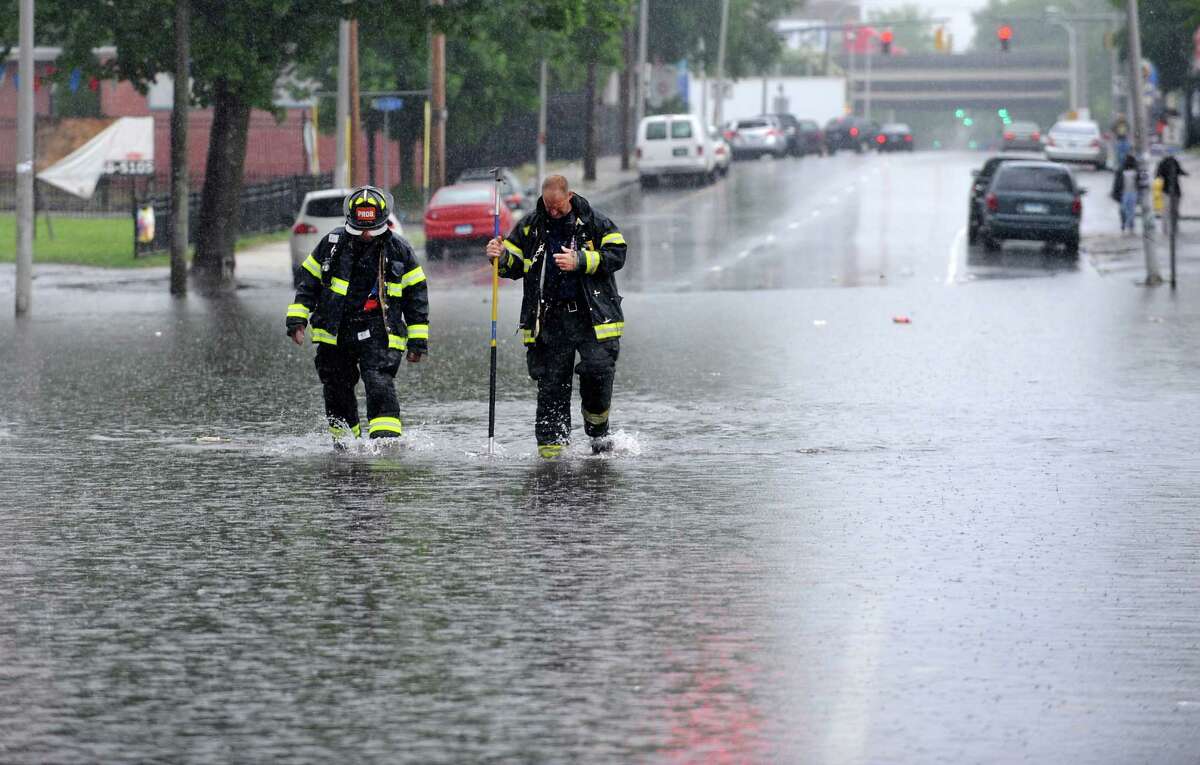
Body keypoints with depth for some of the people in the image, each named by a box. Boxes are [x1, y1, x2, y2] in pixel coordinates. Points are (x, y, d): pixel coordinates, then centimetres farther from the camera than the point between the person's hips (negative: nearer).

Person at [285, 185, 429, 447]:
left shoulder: (399, 250, -3)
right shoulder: (332, 243, 0)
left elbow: (416, 293, 4)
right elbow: (308, 281, 10)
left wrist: (418, 341, 3)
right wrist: (297, 318, 1)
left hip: (378, 334, -3)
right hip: (334, 333, 3)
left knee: (380, 385, -20)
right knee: (337, 390, 11)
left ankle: (386, 438, -23)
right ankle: (344, 440, 29)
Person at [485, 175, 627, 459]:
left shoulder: (595, 223, 2)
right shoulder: (530, 226, 10)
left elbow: (616, 254, -5)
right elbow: (513, 265, 15)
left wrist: (579, 262, -16)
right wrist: (499, 256, -8)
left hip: (592, 318, -2)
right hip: (549, 318, 2)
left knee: (598, 371, -10)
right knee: (551, 382, -2)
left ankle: (598, 430, 13)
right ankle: (551, 443, 3)